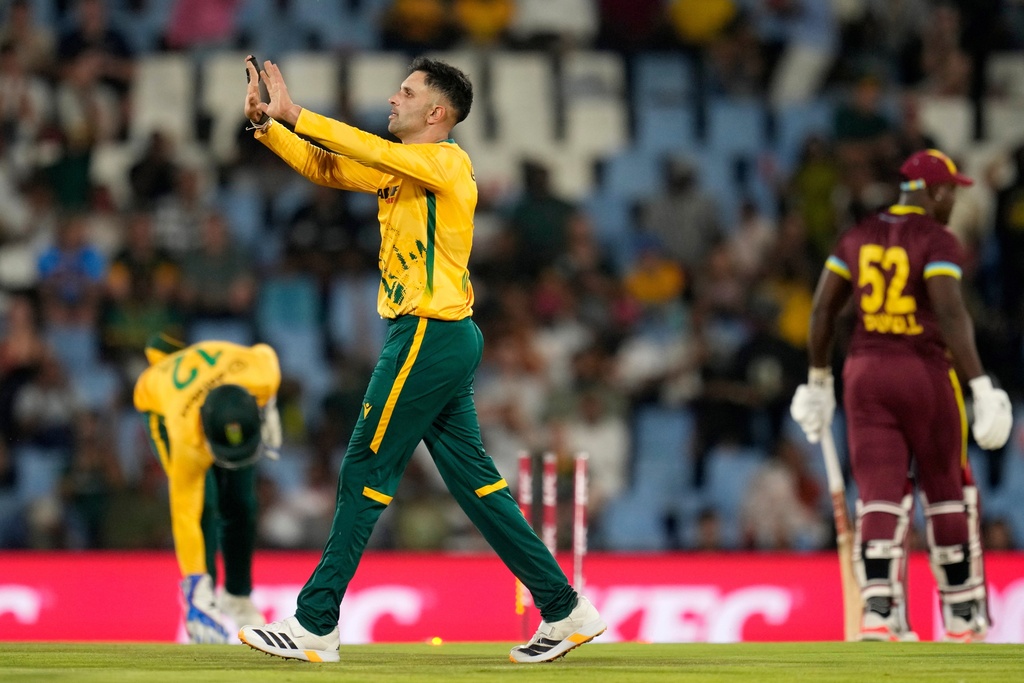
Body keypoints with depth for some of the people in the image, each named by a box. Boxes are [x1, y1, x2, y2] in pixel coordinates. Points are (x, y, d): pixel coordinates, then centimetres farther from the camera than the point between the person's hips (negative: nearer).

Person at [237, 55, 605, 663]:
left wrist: (293, 113, -20)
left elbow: (369, 150, -23)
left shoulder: (447, 161, -11)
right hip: (445, 340, 10)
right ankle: (566, 612, 10)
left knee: (365, 473, -5)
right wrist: (267, 123, 2)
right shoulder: (400, 169, 16)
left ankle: (315, 626, -1)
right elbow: (327, 168, 14)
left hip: (429, 338, -10)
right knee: (473, 477, 9)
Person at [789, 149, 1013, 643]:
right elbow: (950, 314, -21)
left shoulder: (858, 236, 8)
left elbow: (822, 310, 9)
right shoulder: (937, 241, -9)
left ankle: (877, 613, -17)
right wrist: (981, 387, -23)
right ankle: (962, 616, 19)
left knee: (879, 497, 0)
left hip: (865, 371, 4)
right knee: (947, 492, 12)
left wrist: (818, 380, 18)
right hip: (925, 372, -4)